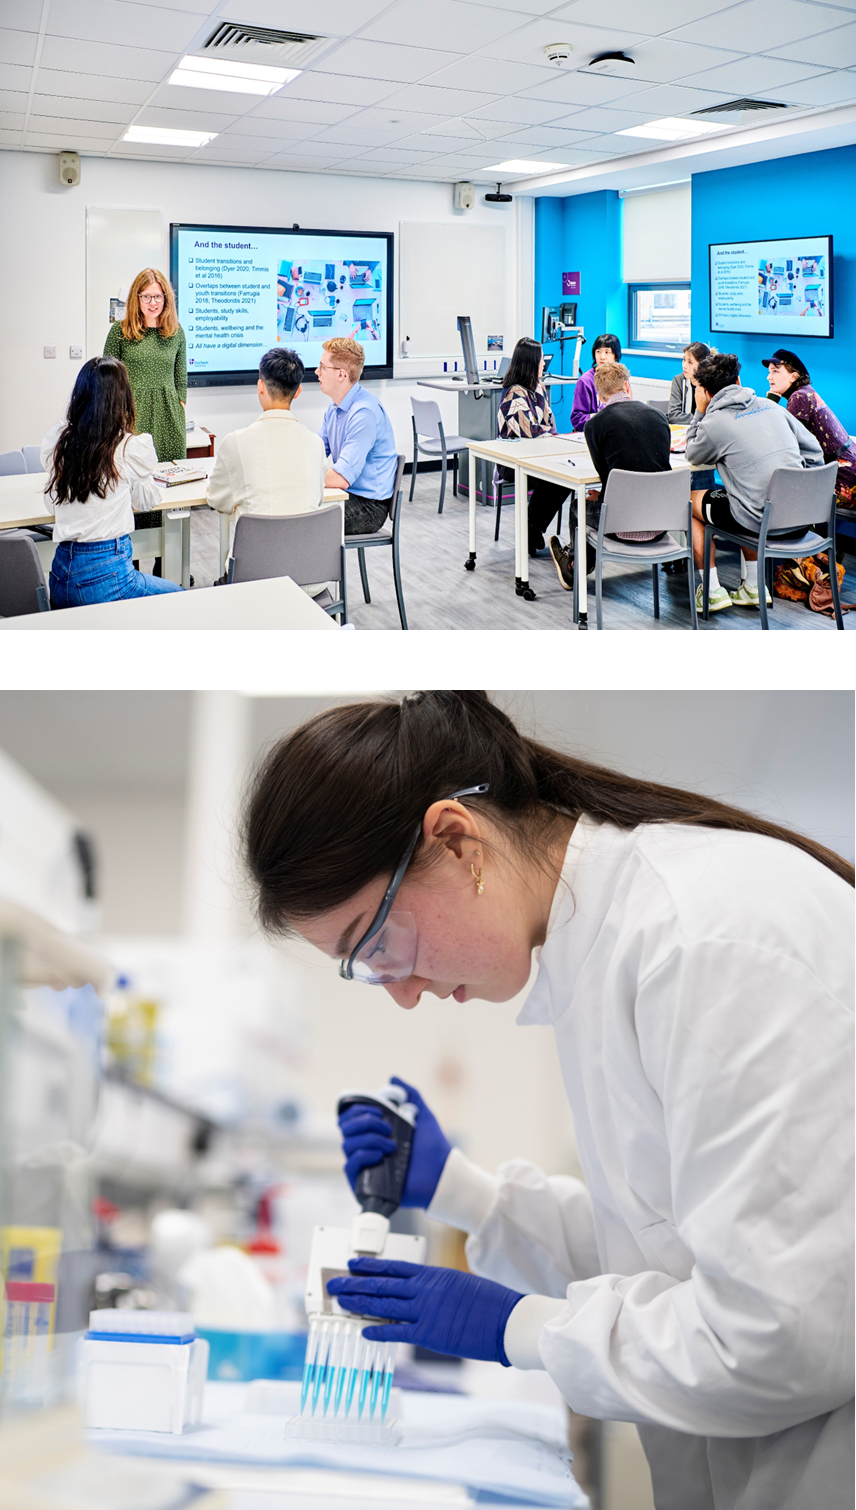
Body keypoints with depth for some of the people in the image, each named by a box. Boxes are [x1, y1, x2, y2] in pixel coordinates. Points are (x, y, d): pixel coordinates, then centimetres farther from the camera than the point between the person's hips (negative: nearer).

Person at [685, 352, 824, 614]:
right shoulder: (770, 406, 11)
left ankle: (712, 591, 19)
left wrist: (699, 412, 15)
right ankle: (752, 587, 34)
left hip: (761, 522, -6)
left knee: (689, 500, 19)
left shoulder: (714, 422, -6)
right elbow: (814, 451, 13)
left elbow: (693, 457, 14)